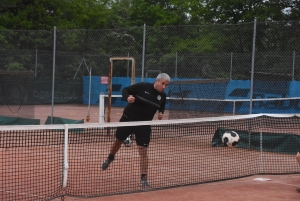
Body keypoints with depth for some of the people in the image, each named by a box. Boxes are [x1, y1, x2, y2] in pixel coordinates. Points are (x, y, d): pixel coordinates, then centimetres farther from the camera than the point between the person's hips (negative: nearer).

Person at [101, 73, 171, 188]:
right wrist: (127, 97, -31)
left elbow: (162, 107, 17)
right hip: (128, 119, -1)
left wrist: (161, 113, -5)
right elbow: (125, 90, -9)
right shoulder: (142, 86, -17)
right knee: (118, 141, 18)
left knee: (143, 151, -7)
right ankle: (110, 158, 51)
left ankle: (143, 178, 1)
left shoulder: (162, 96, -4)